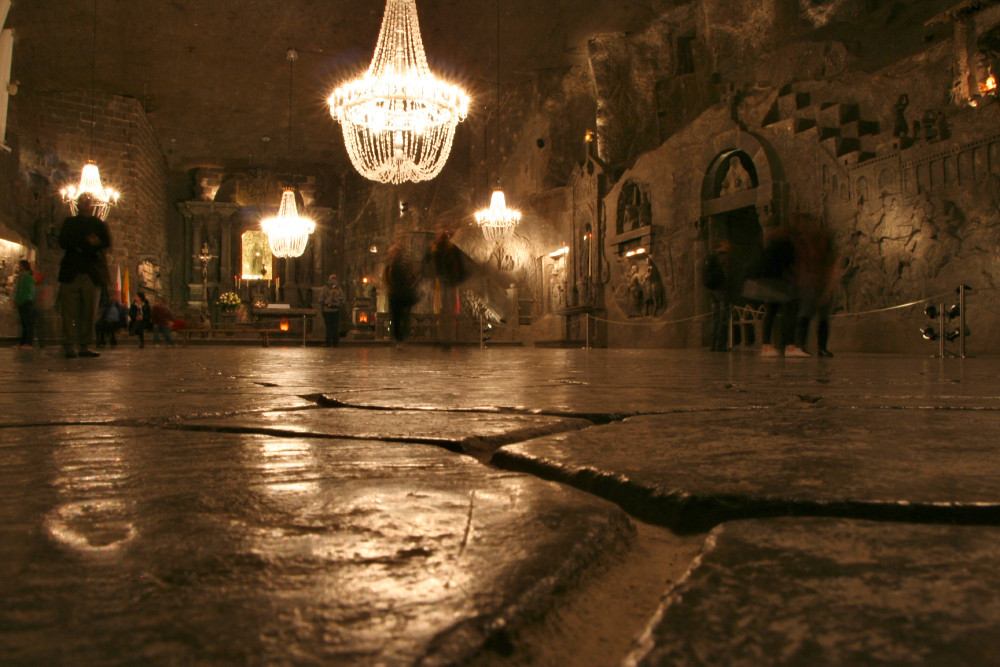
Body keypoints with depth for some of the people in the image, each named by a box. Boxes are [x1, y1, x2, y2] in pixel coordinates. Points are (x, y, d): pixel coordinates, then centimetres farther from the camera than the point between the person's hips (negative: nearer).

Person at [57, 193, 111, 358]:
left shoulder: (99, 224, 20)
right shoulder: (70, 222, 19)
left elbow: (106, 242, 3)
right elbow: (64, 242, 3)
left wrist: (81, 246, -11)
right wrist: (87, 242, -10)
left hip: (93, 274, 1)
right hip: (72, 272, -1)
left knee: (89, 312, -3)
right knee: (70, 311, -7)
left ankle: (84, 346, 1)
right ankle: (70, 346, -6)